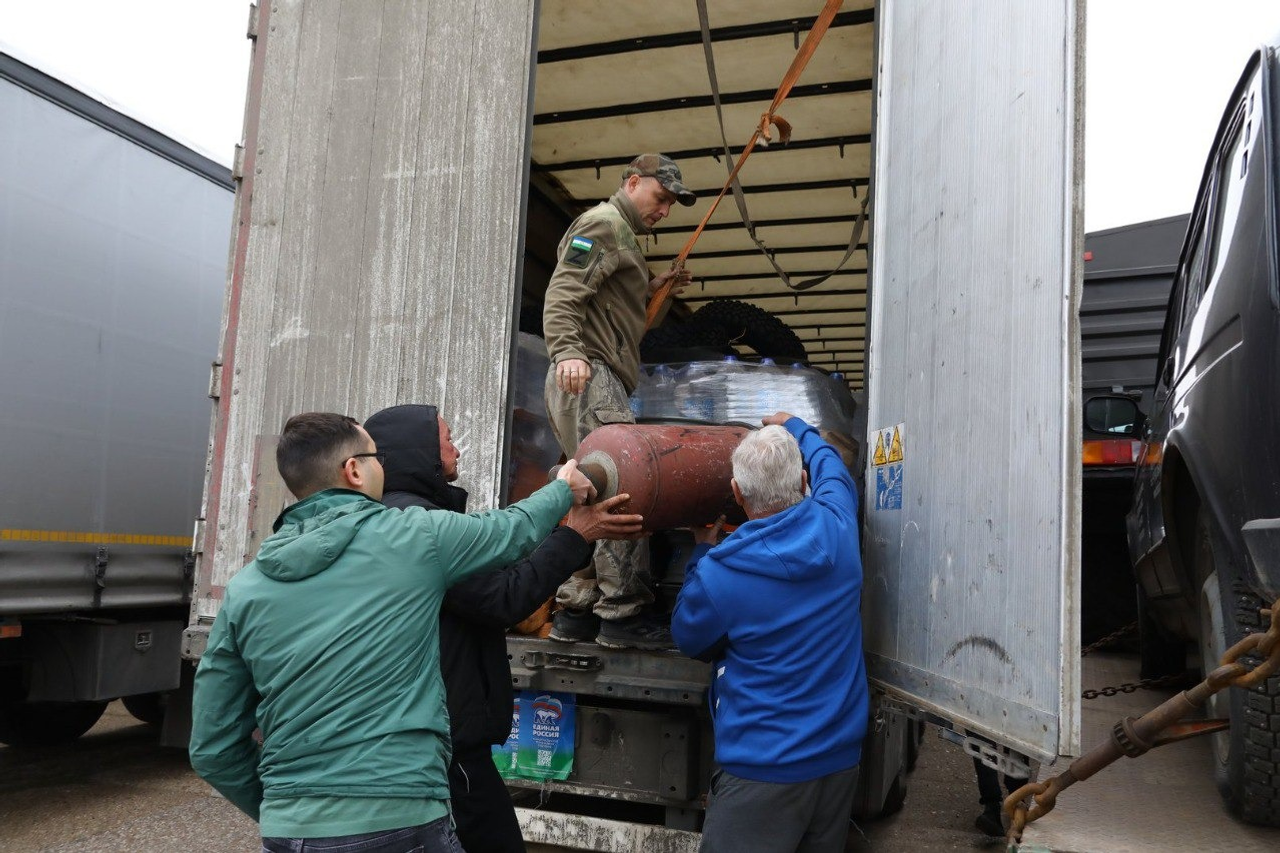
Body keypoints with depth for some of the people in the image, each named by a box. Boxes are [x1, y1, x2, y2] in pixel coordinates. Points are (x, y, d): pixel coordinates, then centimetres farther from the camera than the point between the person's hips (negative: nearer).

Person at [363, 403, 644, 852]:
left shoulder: (402, 515, 14)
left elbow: (487, 576, 13)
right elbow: (502, 598, -21)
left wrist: (579, 535, 10)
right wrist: (575, 536, -12)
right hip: (446, 738, -10)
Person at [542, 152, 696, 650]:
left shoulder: (621, 234, 30)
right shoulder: (603, 223, -2)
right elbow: (563, 294, -17)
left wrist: (649, 286, 22)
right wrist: (567, 352, -29)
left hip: (596, 382, 11)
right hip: (589, 377, -11)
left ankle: (576, 610, 12)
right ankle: (623, 613, -14)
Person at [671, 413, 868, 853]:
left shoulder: (718, 574, -20)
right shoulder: (836, 527, -9)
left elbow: (689, 640, 2)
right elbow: (832, 468, 16)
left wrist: (703, 552, 8)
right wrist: (795, 427, 34)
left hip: (766, 770, -5)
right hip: (841, 755, 6)